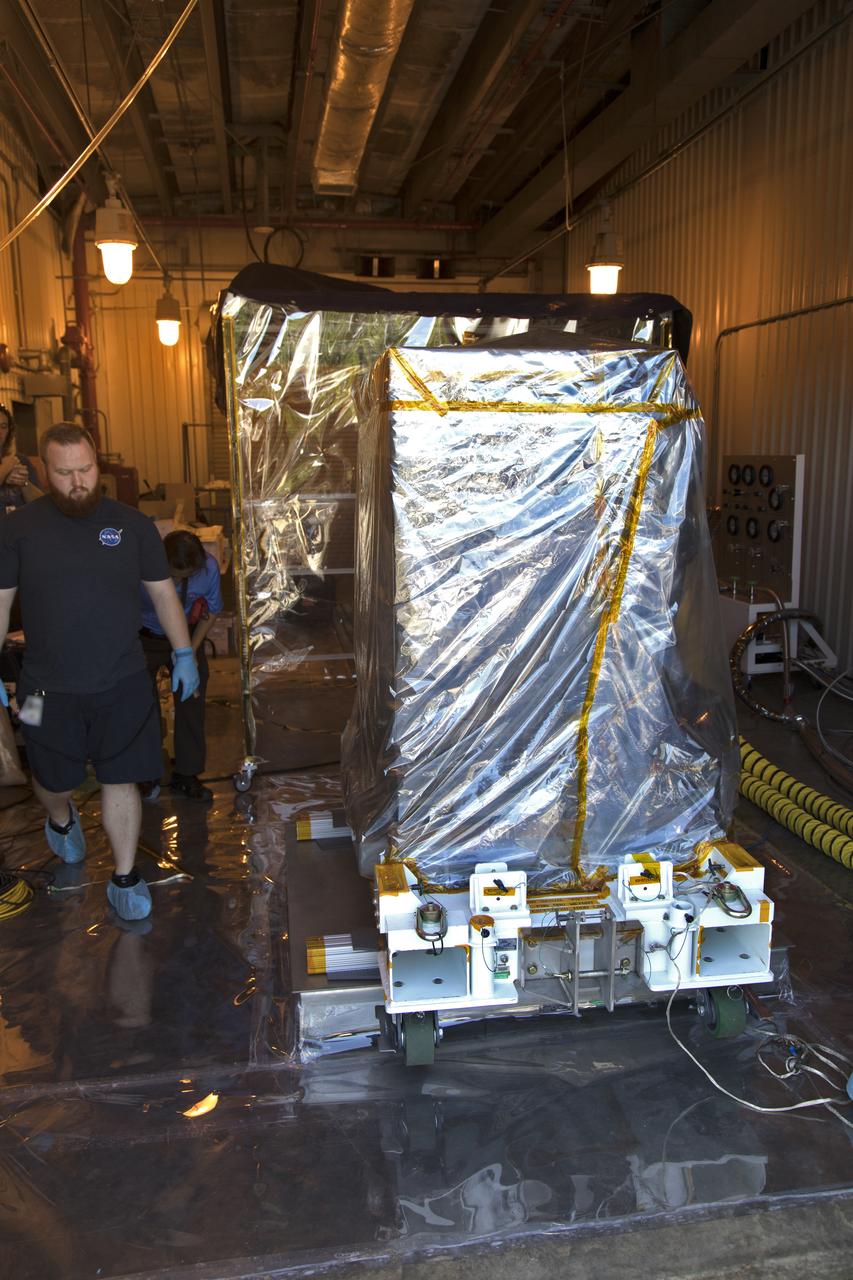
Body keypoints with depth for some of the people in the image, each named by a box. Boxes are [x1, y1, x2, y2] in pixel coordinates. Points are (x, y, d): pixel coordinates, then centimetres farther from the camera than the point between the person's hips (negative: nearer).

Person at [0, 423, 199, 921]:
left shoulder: (132, 524, -2)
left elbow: (163, 591, 4)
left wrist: (185, 654, 2)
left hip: (122, 684, 0)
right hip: (49, 689, 0)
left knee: (120, 781, 5)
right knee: (55, 781, 17)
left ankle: (126, 879, 22)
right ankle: (61, 819, 53)